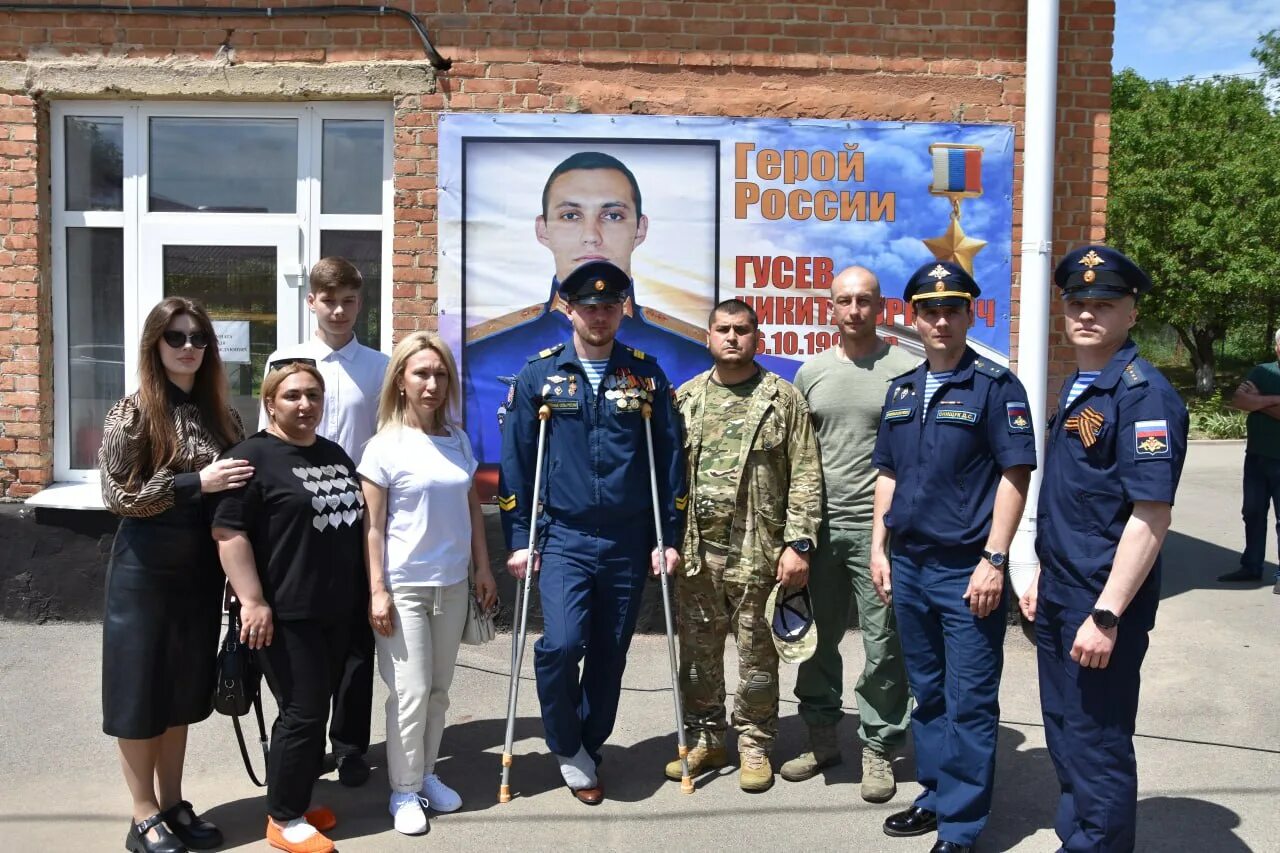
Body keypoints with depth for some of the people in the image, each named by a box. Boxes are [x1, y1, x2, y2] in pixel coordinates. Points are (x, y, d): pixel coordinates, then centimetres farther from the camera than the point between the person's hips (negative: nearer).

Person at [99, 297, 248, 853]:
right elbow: (117, 494, -14)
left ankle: (172, 804, 28)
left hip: (201, 570, 5)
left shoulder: (219, 412, 5)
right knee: (141, 689, 5)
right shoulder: (132, 413, -9)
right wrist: (195, 483, -22)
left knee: (184, 688, 14)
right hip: (145, 571, -5)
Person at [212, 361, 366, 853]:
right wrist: (253, 601, -21)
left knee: (316, 710, 14)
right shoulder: (254, 456, -10)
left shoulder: (336, 455, 13)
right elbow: (228, 532, -16)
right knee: (303, 712, -3)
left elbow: (357, 521, 23)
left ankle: (296, 800, 29)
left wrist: (368, 591, 20)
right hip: (285, 614, -7)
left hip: (335, 610, 8)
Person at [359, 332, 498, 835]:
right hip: (404, 587, -5)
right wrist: (377, 590, -12)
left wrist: (483, 570, 10)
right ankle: (404, 791, 15)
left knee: (439, 689, 13)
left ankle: (426, 775, 29)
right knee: (411, 693, -1)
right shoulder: (384, 447, -9)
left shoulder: (459, 442, 6)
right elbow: (372, 528, -8)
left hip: (452, 584, 5)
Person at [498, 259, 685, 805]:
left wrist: (669, 537, 2)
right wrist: (519, 538, -2)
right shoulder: (539, 375, 2)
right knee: (562, 644, -15)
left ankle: (590, 746, 32)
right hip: (564, 539, -1)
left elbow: (670, 459, 5)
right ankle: (568, 749, 12)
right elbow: (515, 460, 2)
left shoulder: (647, 375, 4)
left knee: (610, 655, 9)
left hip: (628, 542, 2)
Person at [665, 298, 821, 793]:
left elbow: (805, 477, -5)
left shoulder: (784, 399, -1)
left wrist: (799, 543, -11)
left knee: (757, 654, 7)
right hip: (696, 549, 3)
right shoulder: (686, 398, 9)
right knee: (698, 652, 12)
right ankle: (705, 738, 28)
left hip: (759, 551, -3)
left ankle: (755, 745, 23)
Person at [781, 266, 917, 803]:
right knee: (816, 638, 13)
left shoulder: (907, 369, -2)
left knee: (884, 645, 3)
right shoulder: (810, 372, 10)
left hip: (881, 526, -4)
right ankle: (822, 738, 30)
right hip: (820, 525, 4)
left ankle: (878, 749, 19)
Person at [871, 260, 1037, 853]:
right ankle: (936, 796, 32)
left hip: (966, 571, -6)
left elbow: (1015, 475, -11)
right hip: (908, 565, 6)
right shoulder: (901, 389, 10)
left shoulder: (995, 386, -7)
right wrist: (879, 547, 9)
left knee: (968, 703, 2)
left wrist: (993, 560, -16)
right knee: (927, 694, 17)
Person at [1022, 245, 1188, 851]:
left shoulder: (1143, 393, -17)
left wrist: (1106, 615, -24)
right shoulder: (1076, 388, 11)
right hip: (1060, 597, 9)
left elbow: (1150, 516, -22)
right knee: (1064, 734, 20)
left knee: (1097, 745, 5)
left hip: (1103, 605, -9)